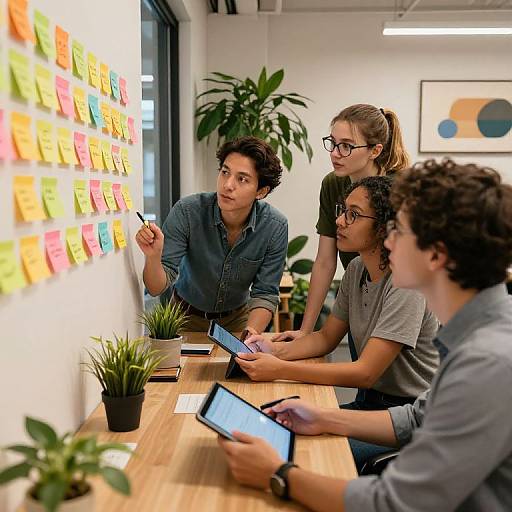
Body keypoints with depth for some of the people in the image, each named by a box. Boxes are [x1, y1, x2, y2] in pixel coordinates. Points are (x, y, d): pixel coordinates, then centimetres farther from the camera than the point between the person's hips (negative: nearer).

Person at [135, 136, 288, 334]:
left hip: (237, 317, 1)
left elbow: (265, 293, -12)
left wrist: (251, 332, -30)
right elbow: (158, 288, -22)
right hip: (187, 316, -1)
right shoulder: (186, 212, -23)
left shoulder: (275, 227, -19)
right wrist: (153, 256, -42)